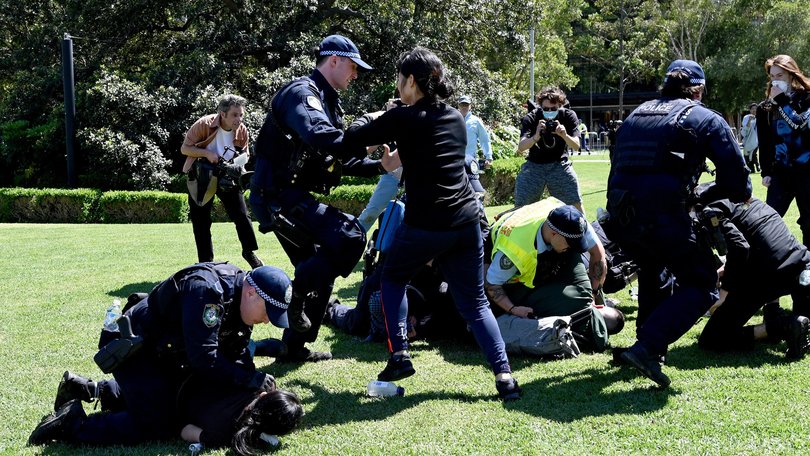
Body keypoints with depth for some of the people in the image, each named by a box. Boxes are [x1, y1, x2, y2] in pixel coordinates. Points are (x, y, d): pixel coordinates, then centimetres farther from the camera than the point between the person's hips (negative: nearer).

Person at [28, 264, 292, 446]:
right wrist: (253, 381, -30)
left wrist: (255, 381, -15)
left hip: (162, 352, 10)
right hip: (132, 348, -10)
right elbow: (204, 360, -37)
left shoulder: (241, 300, -4)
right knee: (159, 426, -15)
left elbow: (236, 352, 2)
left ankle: (90, 390, 33)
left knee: (175, 400, 25)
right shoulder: (206, 292, -34)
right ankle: (72, 423, -4)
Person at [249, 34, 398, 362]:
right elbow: (319, 137, -33)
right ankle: (296, 297, -14)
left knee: (318, 272, 16)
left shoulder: (326, 102, 21)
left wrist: (380, 166, 6)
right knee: (350, 236, -24)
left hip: (289, 198, 11)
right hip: (279, 196, -11)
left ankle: (295, 347, 25)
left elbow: (344, 159, 21)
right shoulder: (302, 93, -12)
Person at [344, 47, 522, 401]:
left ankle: (399, 357, 15)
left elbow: (354, 136, 3)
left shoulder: (404, 119, -7)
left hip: (425, 223, -5)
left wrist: (370, 118, 23)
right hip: (466, 220, 5)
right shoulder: (455, 118, 12)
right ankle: (504, 375, -1)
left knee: (392, 279, 22)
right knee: (474, 301, 11)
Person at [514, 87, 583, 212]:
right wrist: (536, 137, -43)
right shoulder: (531, 118, -14)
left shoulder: (568, 116, -10)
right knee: (521, 206, -2)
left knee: (576, 204, -5)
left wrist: (565, 135, -36)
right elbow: (520, 147, -24)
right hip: (535, 165, 0)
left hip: (559, 164, 1)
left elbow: (576, 146, -14)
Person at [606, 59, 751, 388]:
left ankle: (649, 343, 36)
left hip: (621, 218, 6)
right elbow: (738, 186, 6)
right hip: (663, 216, -6)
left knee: (654, 269, 33)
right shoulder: (707, 120, 9)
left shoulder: (634, 116, 25)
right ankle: (647, 347, -10)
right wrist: (702, 197, 23)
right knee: (701, 284, 8)